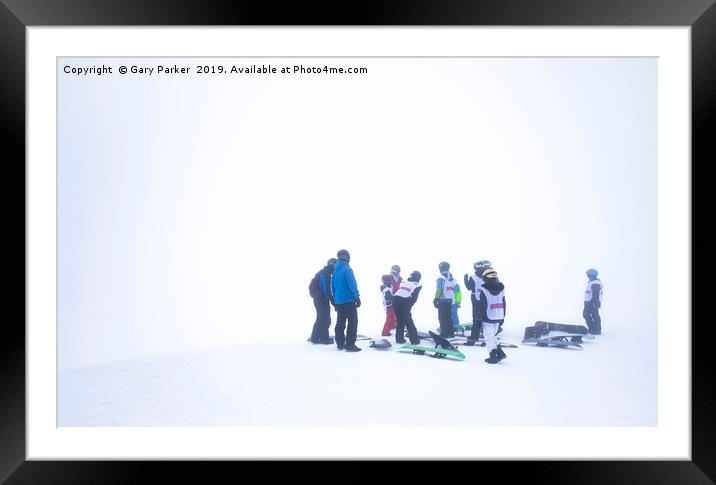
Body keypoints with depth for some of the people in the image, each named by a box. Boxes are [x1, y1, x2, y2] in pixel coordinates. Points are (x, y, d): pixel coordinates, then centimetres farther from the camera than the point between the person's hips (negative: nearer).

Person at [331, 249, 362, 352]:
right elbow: (352, 285, -16)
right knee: (352, 322, -2)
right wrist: (357, 297, -8)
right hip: (349, 300, -7)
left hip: (338, 301, 7)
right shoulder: (347, 269, -13)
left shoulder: (335, 271, 8)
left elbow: (333, 286, 13)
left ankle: (340, 343, 17)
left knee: (340, 322, 14)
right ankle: (350, 344, -6)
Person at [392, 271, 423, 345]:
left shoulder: (403, 282, 28)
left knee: (400, 320, 19)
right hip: (404, 302, -5)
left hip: (395, 298, 5)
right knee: (408, 321, 6)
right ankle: (414, 340, 7)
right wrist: (409, 306, 13)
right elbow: (414, 298, 7)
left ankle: (399, 338, 20)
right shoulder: (418, 285, 15)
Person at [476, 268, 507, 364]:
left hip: (488, 318, -6)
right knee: (493, 336, 20)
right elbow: (504, 304, 12)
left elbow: (481, 306, -13)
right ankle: (500, 352, 14)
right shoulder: (501, 289, 6)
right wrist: (502, 317, 20)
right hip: (498, 318, 6)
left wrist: (479, 318, -5)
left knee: (489, 337, 1)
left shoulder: (484, 290, -14)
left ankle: (493, 356, -1)